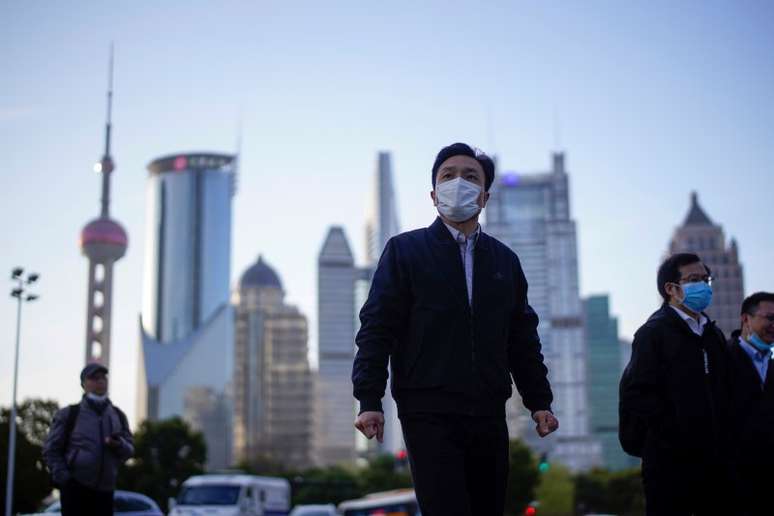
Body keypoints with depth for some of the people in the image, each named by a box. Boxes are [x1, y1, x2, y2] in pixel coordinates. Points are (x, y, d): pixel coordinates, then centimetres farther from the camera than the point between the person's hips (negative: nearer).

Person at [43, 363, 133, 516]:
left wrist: (119, 445, -14)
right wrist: (63, 477, -13)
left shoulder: (118, 416, 14)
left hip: (104, 489, 4)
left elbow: (129, 450, 9)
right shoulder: (69, 414, 2)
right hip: (75, 487, -4)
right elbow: (51, 450, 0)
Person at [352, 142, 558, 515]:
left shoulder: (505, 260, 16)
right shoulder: (404, 251, 4)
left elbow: (523, 338, 17)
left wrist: (539, 401, 11)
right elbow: (377, 329, -2)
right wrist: (369, 400, -10)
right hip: (429, 414, -4)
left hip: (489, 415, 4)